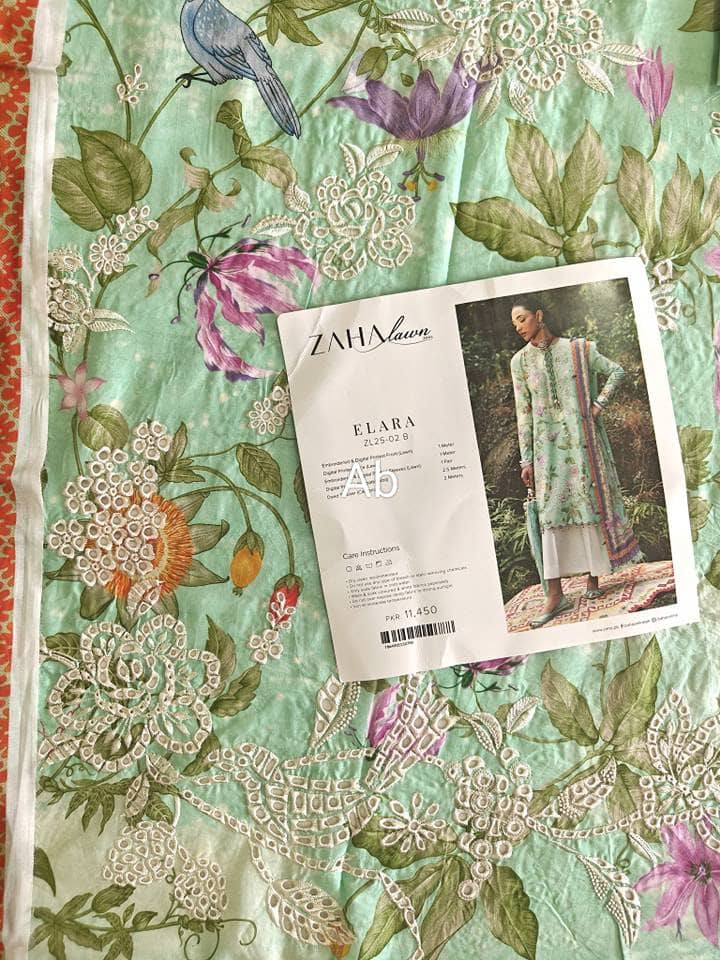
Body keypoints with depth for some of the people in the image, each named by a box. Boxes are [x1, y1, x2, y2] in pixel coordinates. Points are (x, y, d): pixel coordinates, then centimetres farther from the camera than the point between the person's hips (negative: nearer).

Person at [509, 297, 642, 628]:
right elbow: (523, 412, 3)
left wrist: (599, 404, -3)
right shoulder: (520, 361, 5)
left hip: (581, 437, 0)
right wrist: (526, 459, 0)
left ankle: (594, 577, 18)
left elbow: (617, 371, 10)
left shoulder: (578, 348, 3)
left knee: (589, 502, 3)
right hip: (547, 443, 1)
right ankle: (555, 593, -5)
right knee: (549, 511, -5)